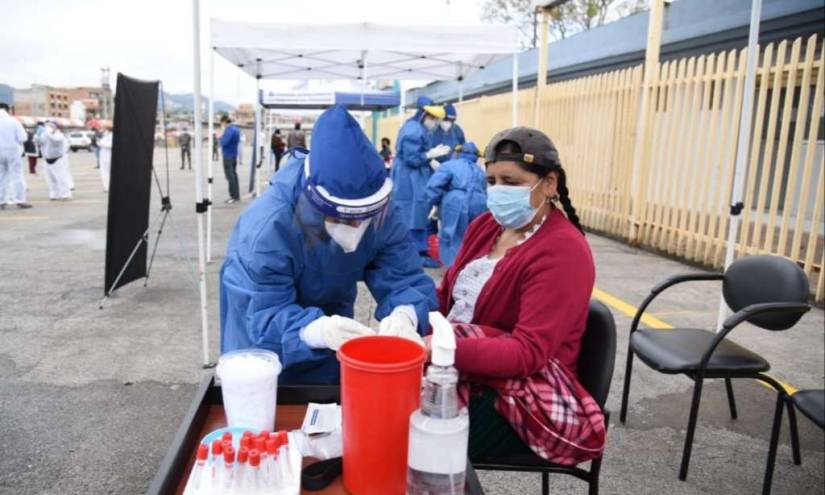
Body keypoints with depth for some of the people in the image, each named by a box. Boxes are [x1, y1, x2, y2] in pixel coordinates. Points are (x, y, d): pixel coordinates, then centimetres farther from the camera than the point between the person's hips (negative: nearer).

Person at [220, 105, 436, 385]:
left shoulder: (382, 215, -27)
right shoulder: (268, 225, -39)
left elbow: (405, 278, -28)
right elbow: (266, 317, -39)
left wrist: (405, 315, -51)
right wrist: (315, 330, -60)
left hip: (330, 310, 4)